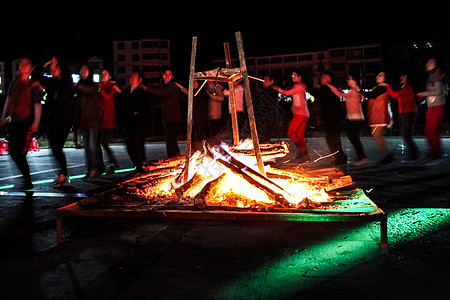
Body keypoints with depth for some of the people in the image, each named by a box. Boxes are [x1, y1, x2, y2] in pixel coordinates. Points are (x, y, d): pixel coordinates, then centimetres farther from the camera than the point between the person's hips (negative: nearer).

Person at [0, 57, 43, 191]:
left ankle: (28, 183, 3)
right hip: (13, 122, 7)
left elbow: (37, 105, -10)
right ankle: (26, 177, 24)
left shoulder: (34, 85, -5)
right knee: (12, 151, 8)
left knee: (20, 153, -9)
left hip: (26, 123, -7)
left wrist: (35, 123, -21)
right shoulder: (15, 83, 13)